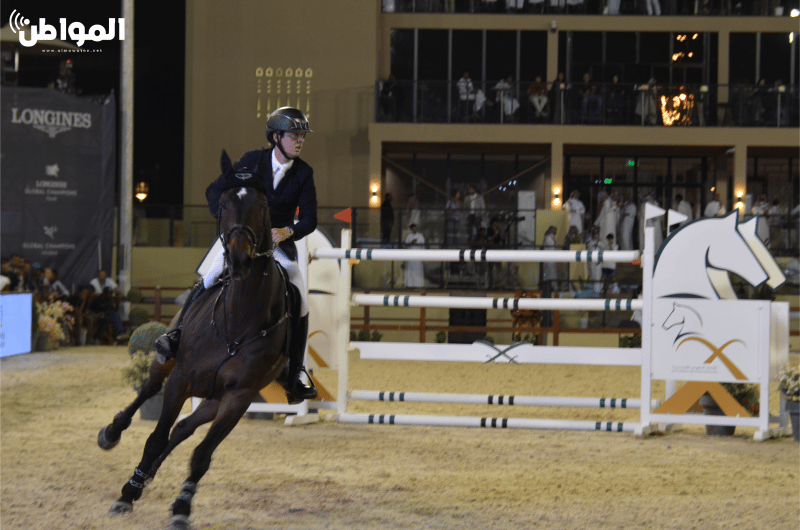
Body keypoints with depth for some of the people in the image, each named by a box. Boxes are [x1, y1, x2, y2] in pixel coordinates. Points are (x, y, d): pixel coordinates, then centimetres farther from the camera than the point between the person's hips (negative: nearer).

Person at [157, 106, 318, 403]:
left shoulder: (304, 174, -4)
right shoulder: (252, 161, -7)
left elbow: (309, 220, -6)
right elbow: (215, 191, -4)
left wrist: (287, 231, -26)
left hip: (280, 243, 1)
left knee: (301, 306, -7)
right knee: (208, 282, -23)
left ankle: (293, 378, 5)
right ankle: (176, 336, -11)